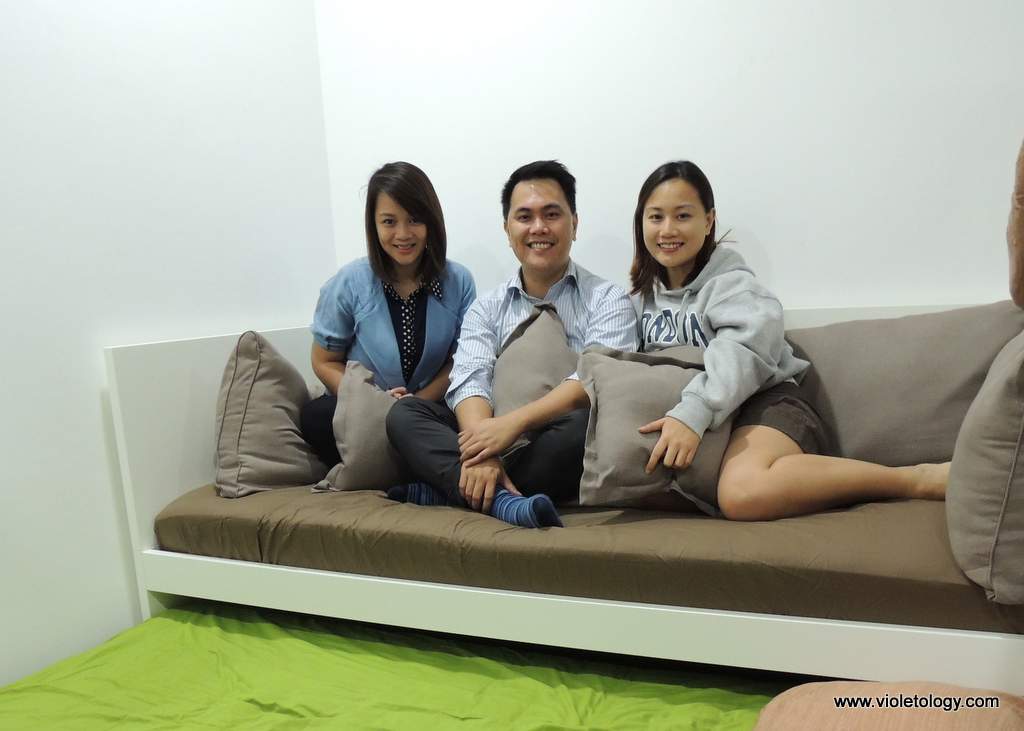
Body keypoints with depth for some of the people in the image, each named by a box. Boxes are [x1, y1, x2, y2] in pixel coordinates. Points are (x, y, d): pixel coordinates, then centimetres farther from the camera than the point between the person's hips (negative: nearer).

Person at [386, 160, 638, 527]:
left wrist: (514, 422, -27)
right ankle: (501, 500, -37)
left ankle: (448, 490, -22)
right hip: (498, 437, 3)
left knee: (585, 425, -35)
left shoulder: (607, 300, 3)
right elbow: (470, 380, -5)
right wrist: (481, 452, -26)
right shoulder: (487, 308, 12)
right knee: (404, 413, -15)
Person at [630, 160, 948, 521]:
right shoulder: (642, 295, 18)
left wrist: (692, 414, -38)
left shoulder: (731, 284, -2)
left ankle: (919, 478, -23)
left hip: (764, 404, -7)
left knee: (745, 493, -40)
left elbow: (740, 353, -22)